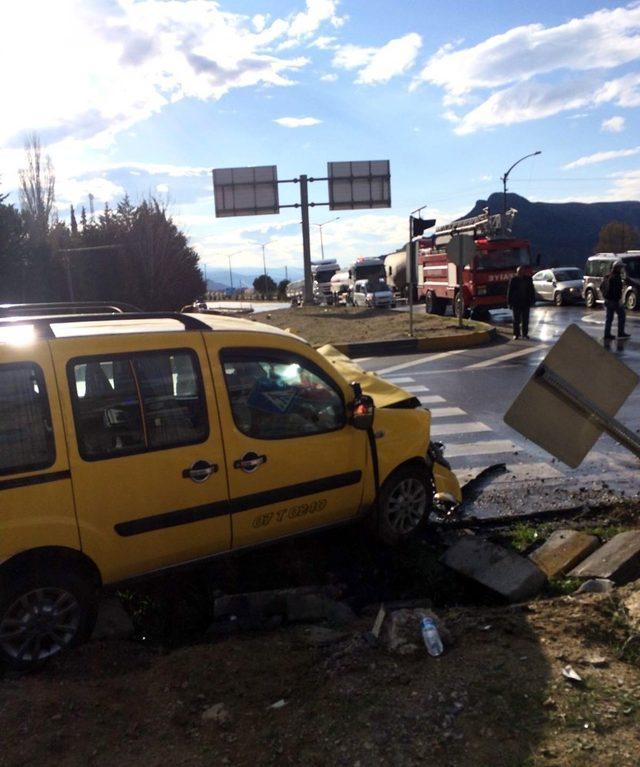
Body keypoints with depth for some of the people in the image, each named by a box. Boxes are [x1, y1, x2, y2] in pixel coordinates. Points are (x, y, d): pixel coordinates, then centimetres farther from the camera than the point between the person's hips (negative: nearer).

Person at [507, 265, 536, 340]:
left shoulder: (528, 279, 3)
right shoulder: (513, 280, -3)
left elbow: (531, 291, 8)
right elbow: (509, 291, -2)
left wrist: (532, 301, 5)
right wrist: (510, 302, -5)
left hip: (526, 303, 2)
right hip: (516, 303, -2)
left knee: (525, 319, 7)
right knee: (516, 320, 3)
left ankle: (525, 334, 16)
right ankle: (516, 334, 10)